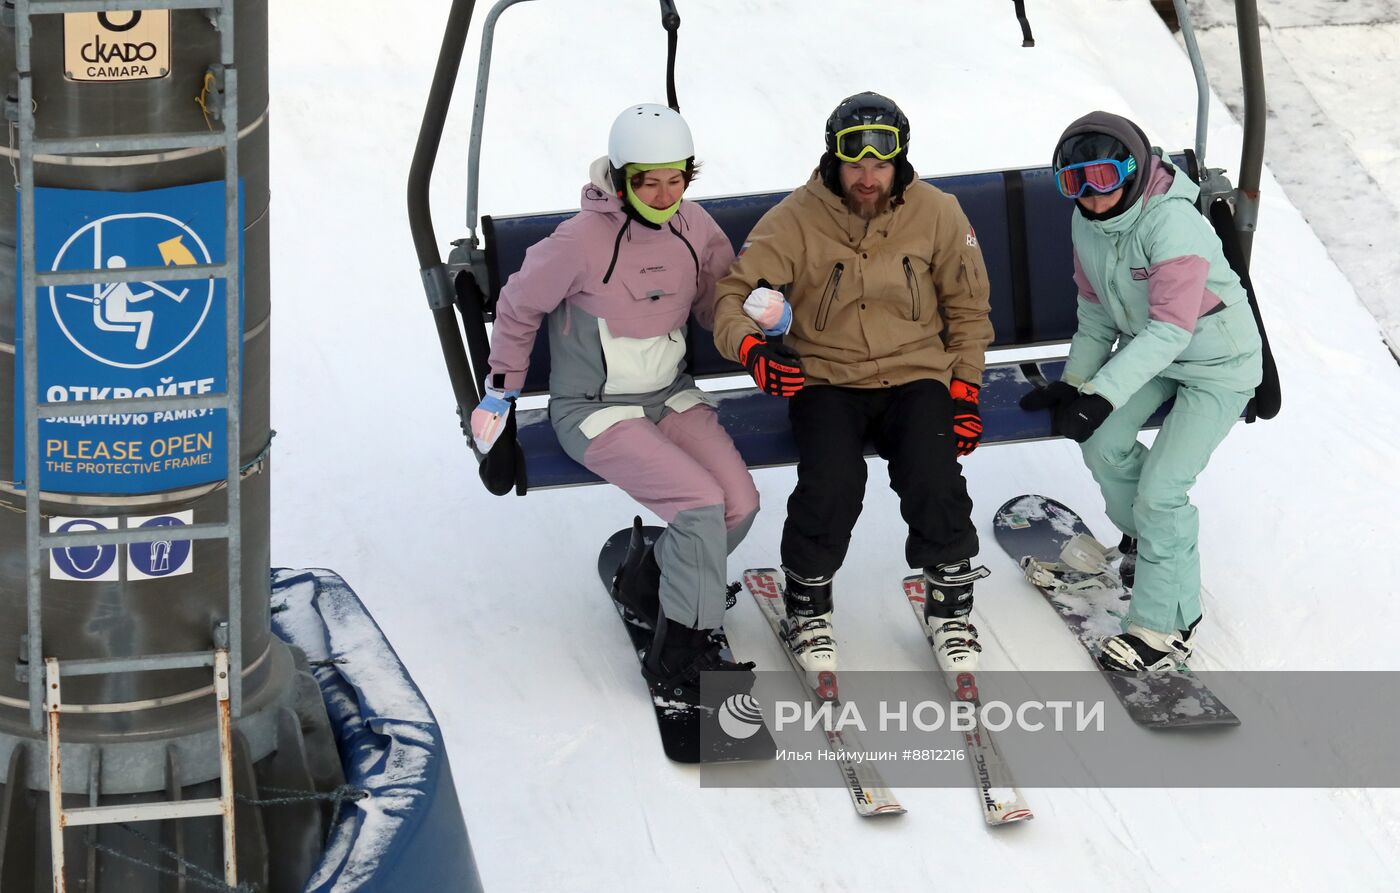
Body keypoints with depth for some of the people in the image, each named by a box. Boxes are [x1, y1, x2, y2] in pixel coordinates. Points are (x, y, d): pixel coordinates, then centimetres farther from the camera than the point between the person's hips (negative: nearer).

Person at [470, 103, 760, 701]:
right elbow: (520, 307, -3)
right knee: (701, 503, -25)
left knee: (740, 504, -14)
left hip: (669, 395, 6)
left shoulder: (694, 228, -3)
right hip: (595, 410, -6)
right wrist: (499, 395, 4)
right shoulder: (584, 239, -19)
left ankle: (644, 580, 12)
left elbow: (719, 306, 11)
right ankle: (680, 651, -11)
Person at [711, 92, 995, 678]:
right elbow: (735, 294, -9)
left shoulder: (937, 215, -1)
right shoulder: (796, 221, -8)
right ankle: (808, 606, 0)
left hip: (916, 374, 1)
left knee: (934, 476, -25)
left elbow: (967, 308, 10)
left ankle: (951, 606, 1)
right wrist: (752, 348, -30)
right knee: (832, 481, -28)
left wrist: (965, 389, 2)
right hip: (826, 381, -1)